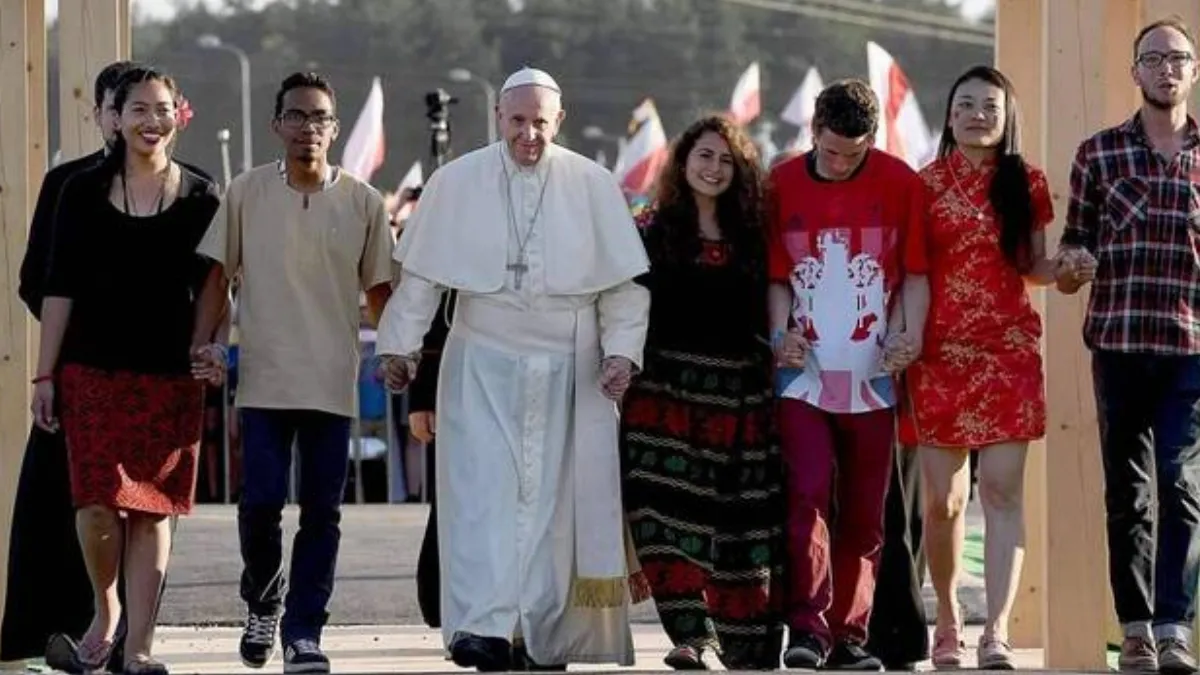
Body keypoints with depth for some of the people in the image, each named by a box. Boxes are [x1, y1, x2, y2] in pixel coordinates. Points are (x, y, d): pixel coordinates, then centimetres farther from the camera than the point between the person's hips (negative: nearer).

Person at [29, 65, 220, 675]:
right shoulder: (83, 191, 4)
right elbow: (59, 288, 4)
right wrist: (45, 374, 1)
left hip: (170, 375, 1)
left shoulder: (199, 197, 6)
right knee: (98, 504, -10)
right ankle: (105, 608, 17)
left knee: (152, 509, 1)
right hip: (93, 371, -1)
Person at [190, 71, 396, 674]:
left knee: (322, 511, 1)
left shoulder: (362, 202, 4)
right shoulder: (246, 194, 2)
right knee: (261, 501, -6)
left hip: (334, 381, 1)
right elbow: (218, 275, 7)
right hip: (264, 376, -1)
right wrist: (203, 342, -3)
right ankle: (263, 600, 21)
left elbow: (378, 289, 10)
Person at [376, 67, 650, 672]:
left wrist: (621, 349, -6)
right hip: (483, 363, 0)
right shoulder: (456, 182, 2)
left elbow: (623, 281, 3)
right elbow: (420, 274, 6)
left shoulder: (594, 186, 1)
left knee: (551, 497, 2)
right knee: (483, 488, -11)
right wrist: (401, 343, 3)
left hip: (567, 369, 1)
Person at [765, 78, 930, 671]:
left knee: (864, 511, 5)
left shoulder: (900, 184, 2)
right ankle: (807, 627, -13)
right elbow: (776, 274, 9)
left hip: (872, 374, 1)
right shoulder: (781, 184, 4)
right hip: (804, 372, -1)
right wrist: (780, 332, -7)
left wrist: (911, 333, -9)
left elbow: (915, 270, 5)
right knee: (808, 494, -14)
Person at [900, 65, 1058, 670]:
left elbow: (1031, 268, 15)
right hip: (939, 352, 0)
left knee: (1002, 492, -10)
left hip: (1007, 349, 0)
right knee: (943, 499, 2)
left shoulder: (1026, 184, 8)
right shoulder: (925, 184, 5)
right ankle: (948, 619, 21)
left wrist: (1064, 269, -7)